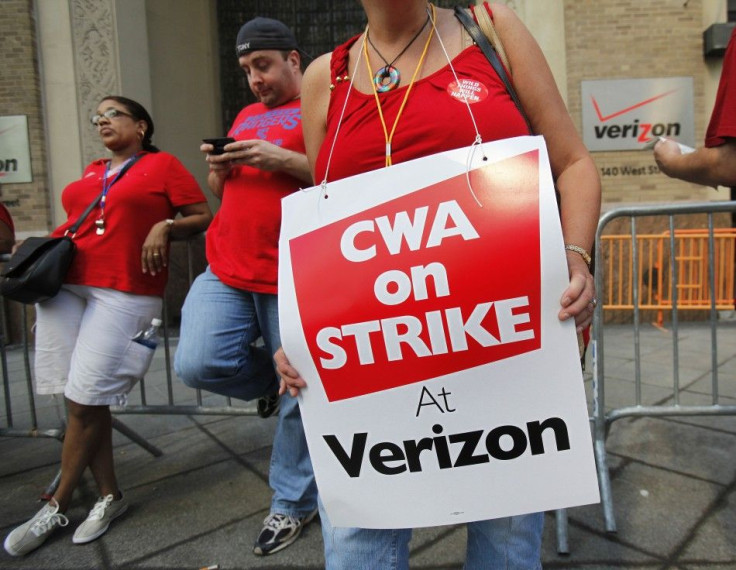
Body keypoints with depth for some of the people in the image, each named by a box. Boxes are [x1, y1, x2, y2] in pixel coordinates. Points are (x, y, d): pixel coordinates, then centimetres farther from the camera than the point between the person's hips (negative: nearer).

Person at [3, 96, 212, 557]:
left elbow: (204, 217, 1)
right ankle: (110, 496, 19)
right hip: (64, 286, 6)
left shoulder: (163, 165, 5)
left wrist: (165, 227, -15)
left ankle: (58, 507, 15)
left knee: (85, 400, -4)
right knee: (81, 400, 4)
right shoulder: (91, 173, 21)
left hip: (124, 292, -6)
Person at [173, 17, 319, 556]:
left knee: (301, 396, 1)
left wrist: (282, 158, -17)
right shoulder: (246, 117, 23)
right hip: (226, 270, 6)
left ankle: (293, 502, 24)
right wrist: (219, 167, 4)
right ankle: (269, 378, 22)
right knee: (197, 364, -11)